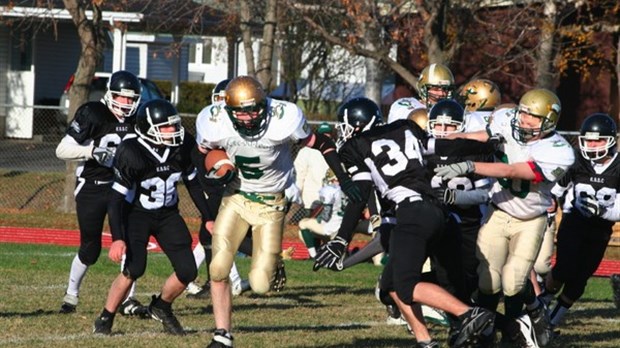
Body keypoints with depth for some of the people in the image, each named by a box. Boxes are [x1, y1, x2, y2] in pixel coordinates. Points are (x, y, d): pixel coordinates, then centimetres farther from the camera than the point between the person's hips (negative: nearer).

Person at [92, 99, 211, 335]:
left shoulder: (183, 146, -10)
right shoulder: (132, 154, -25)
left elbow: (193, 183, 8)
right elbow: (116, 199, -23)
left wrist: (208, 218, 9)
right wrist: (117, 238, -31)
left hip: (168, 214, 5)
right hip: (137, 215, -5)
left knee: (187, 270, -5)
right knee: (134, 269, -23)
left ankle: (161, 307, 24)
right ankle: (105, 319, -5)